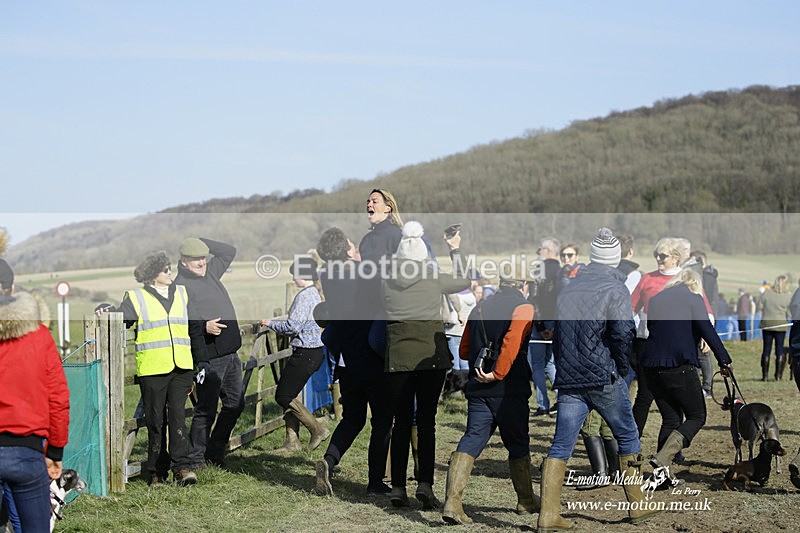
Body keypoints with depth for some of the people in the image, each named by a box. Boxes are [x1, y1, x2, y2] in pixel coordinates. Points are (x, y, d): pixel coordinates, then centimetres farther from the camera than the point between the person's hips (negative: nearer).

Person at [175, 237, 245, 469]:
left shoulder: (210, 272, 14)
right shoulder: (181, 285, -10)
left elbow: (229, 251, 25)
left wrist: (202, 241, 14)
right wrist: (204, 327, -35)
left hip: (231, 354, 9)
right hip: (209, 358, -9)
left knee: (235, 404, 15)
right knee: (206, 410, -6)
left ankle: (215, 452, 25)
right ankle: (195, 459, 4)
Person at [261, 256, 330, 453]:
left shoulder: (304, 296, -16)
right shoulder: (315, 294, 15)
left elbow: (293, 327, -20)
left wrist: (271, 323, -5)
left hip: (305, 353, -10)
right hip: (315, 350, 10)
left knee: (284, 397, -4)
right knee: (288, 395, 13)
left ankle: (318, 430, 1)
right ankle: (292, 441, 15)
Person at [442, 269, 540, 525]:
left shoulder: (479, 309, 13)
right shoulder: (523, 307, -5)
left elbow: (464, 351, 17)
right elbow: (512, 341, -22)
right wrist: (497, 374, -18)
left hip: (478, 390, 4)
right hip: (509, 391, -4)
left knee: (471, 441, 0)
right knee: (518, 445, 12)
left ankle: (452, 501, -15)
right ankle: (526, 501, 27)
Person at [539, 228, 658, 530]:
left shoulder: (567, 289, 11)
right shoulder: (614, 288, -6)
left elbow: (557, 334, 12)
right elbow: (623, 331, -19)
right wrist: (622, 365, -4)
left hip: (568, 381, 4)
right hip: (604, 378, -4)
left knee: (560, 447, 3)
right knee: (627, 438, 13)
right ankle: (637, 506, 20)